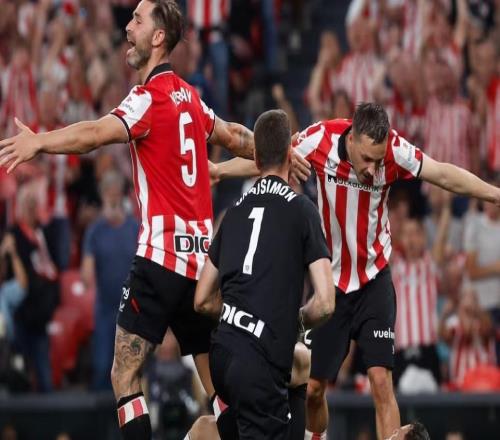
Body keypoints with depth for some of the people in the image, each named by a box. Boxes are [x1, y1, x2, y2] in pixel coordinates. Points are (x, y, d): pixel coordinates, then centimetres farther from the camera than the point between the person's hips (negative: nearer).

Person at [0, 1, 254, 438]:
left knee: (125, 376, -9)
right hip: (202, 256, 8)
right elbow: (234, 136, 33)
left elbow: (98, 133, -27)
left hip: (161, 254, -8)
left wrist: (39, 141, -41)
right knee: (217, 384, 12)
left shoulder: (150, 97, -8)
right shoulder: (188, 97, 15)